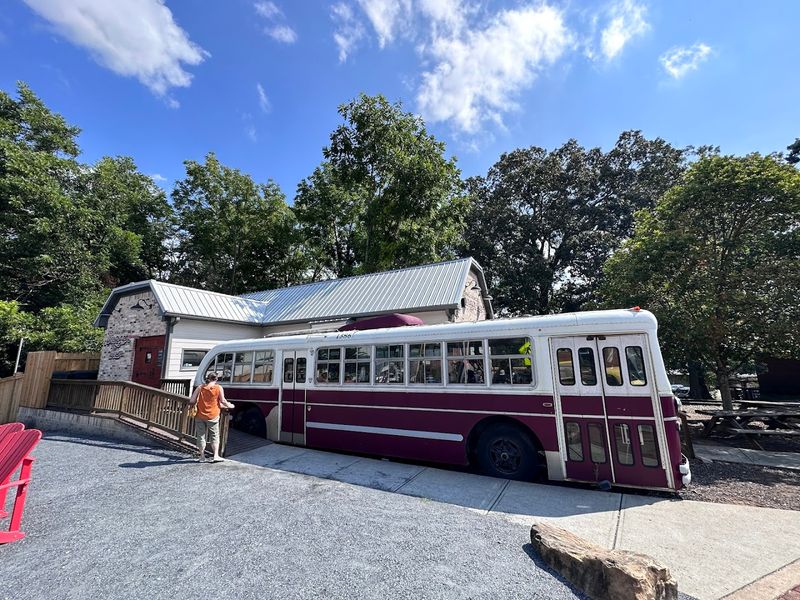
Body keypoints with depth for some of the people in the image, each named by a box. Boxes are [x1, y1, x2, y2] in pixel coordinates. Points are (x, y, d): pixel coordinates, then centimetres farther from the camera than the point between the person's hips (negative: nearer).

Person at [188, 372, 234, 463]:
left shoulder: (200, 387, 2)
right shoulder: (219, 388, -5)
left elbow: (192, 401, -1)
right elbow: (222, 401, -7)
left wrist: (192, 404, 20)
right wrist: (229, 406, 10)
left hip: (200, 416, 2)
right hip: (212, 416, -2)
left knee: (201, 436, 12)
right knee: (214, 436, 9)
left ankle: (202, 457, 16)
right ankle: (216, 456, 6)